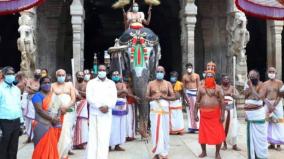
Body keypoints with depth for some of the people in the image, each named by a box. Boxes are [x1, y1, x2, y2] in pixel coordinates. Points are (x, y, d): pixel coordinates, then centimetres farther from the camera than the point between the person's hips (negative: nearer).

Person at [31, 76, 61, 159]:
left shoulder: (54, 96, 15)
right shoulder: (38, 96, -5)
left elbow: (59, 108, 13)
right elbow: (39, 110, -17)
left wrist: (58, 117, -8)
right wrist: (52, 119, -20)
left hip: (54, 126, 6)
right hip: (42, 126, -6)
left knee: (53, 147, 8)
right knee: (43, 147, -6)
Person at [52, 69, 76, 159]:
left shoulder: (70, 85, 11)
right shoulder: (53, 85, 9)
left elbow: (74, 99, 3)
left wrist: (66, 107, -12)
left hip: (69, 111, 0)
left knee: (66, 131, -5)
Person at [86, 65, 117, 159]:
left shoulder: (111, 83, 13)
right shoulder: (91, 82, 7)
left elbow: (114, 97, 4)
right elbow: (89, 97, -5)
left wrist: (107, 106, -14)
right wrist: (99, 106, -14)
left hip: (107, 113, 2)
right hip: (94, 113, -2)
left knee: (105, 136, 0)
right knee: (93, 136, -3)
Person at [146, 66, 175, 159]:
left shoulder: (168, 84, 8)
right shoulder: (151, 84, 8)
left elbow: (173, 97, 4)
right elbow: (146, 97, 6)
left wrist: (164, 97, -13)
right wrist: (152, 97, -14)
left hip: (164, 110, 0)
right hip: (154, 110, 0)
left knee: (165, 131, 1)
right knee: (155, 131, -2)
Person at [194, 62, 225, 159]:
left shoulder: (218, 88, -1)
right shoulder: (201, 88, 8)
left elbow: (222, 102, -5)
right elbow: (197, 102, 9)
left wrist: (222, 115, -12)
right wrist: (195, 114, 2)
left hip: (215, 114, -3)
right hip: (204, 114, 3)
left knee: (218, 134, 0)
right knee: (203, 134, 7)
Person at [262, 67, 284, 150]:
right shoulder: (265, 84, 5)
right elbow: (263, 96, 0)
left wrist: (274, 105, -16)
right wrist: (269, 105, -13)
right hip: (268, 104, 3)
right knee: (269, 123, 4)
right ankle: (272, 143, 11)